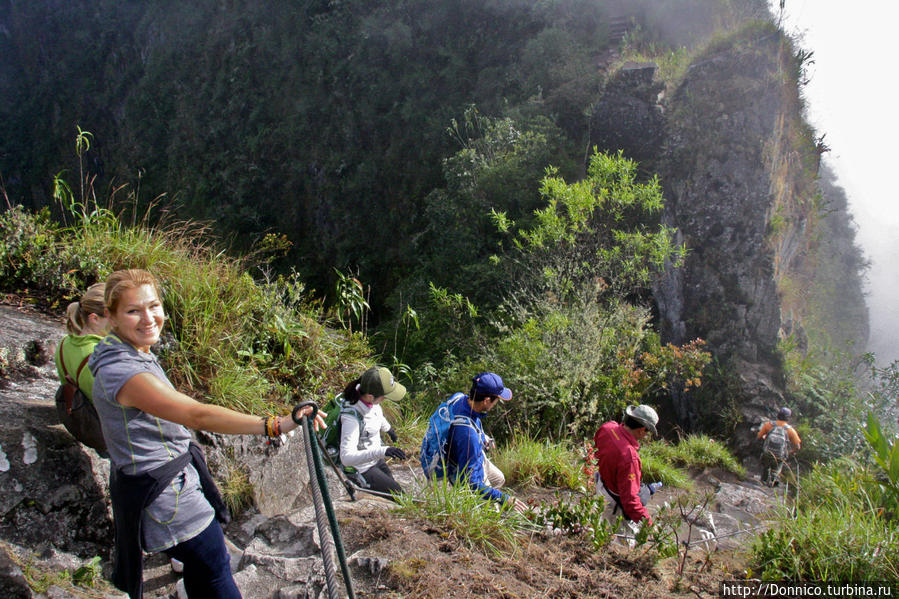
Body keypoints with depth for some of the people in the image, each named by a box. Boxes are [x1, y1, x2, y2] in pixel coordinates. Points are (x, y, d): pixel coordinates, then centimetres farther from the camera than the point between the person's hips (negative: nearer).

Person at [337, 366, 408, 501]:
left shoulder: (370, 400, -13)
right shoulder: (352, 417, -38)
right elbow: (346, 457, -45)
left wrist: (388, 429, 32)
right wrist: (382, 451, -54)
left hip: (376, 460, 8)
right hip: (362, 470, -8)